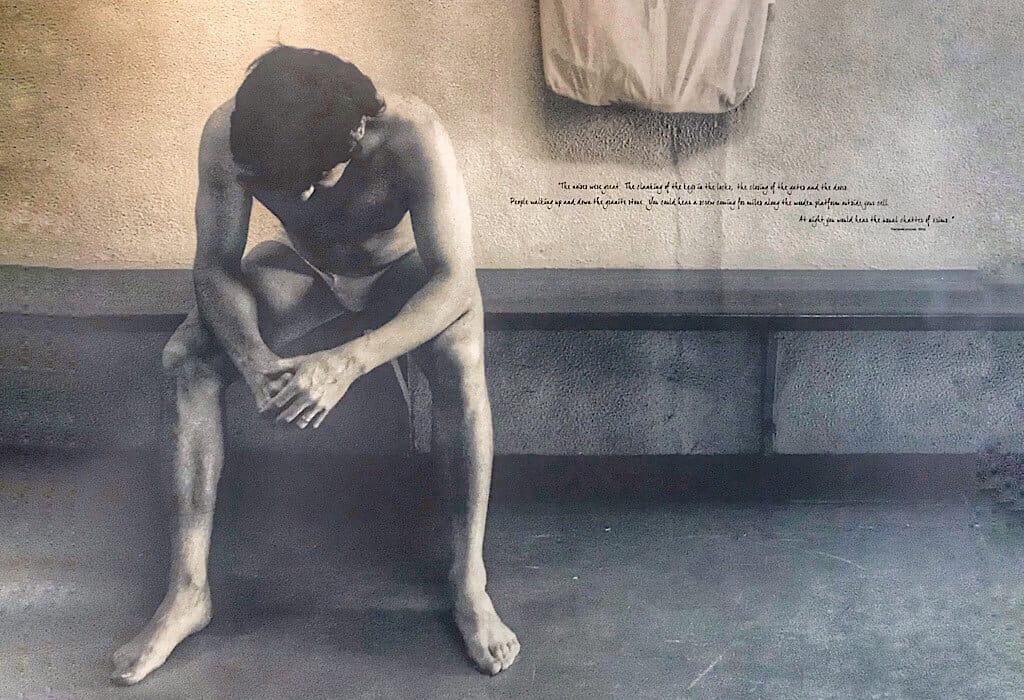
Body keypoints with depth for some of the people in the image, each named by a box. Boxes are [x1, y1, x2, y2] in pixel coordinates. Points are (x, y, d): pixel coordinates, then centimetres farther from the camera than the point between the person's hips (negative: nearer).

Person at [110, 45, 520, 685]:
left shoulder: (412, 135, -37)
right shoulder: (227, 135, -28)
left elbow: (455, 280, -39)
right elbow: (215, 266, -21)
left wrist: (350, 361, -52)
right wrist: (253, 358, -42)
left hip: (403, 270, -2)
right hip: (303, 267, 3)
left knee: (462, 358, -35)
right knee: (188, 358, -21)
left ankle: (470, 579, -21)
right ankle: (189, 590, -14)